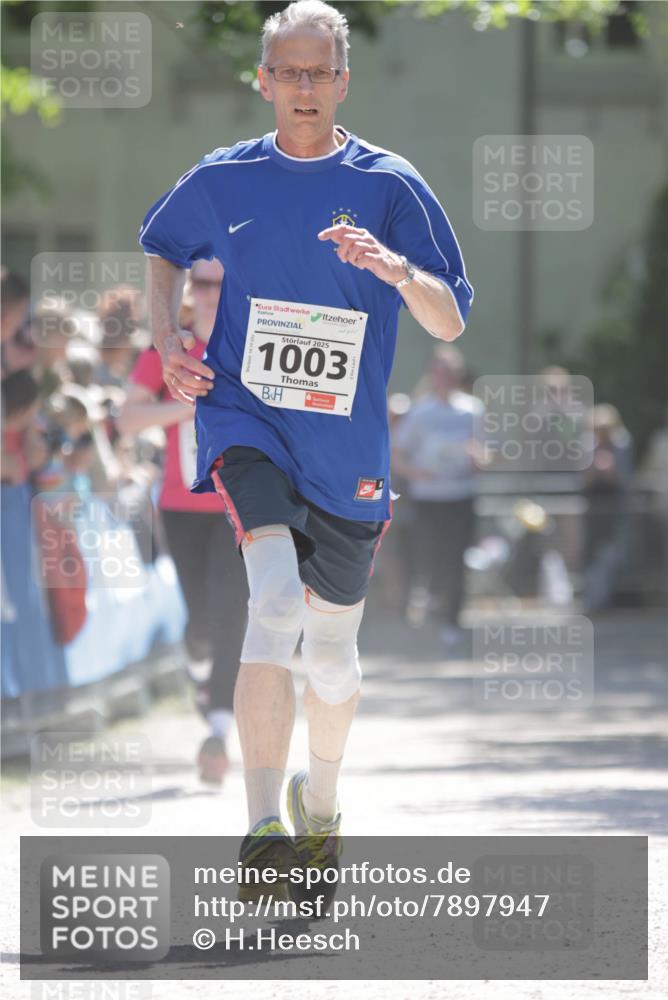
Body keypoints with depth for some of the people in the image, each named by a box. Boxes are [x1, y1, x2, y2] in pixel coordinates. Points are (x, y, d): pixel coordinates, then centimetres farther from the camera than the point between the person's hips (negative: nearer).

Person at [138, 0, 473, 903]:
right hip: (245, 420, -1)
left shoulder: (389, 186, -2)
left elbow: (452, 323, -6)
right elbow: (163, 250, 24)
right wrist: (168, 341, 8)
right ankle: (263, 832, -32)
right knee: (276, 597, -27)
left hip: (347, 448, 1)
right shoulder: (225, 179, 3)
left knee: (331, 649, 13)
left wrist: (396, 269, -26)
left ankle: (320, 804, 44)